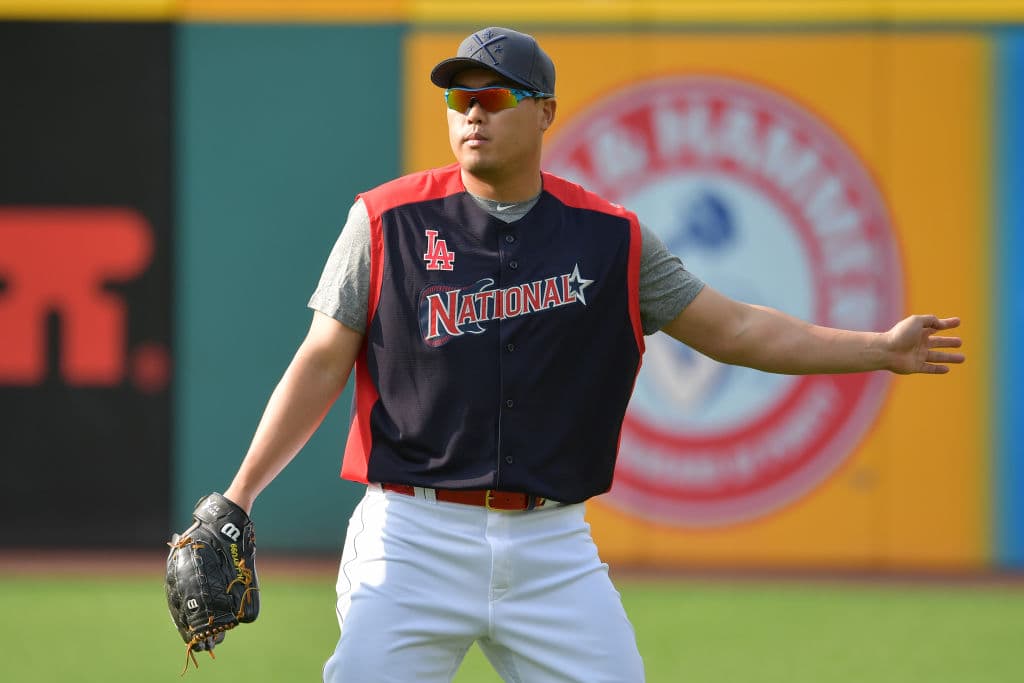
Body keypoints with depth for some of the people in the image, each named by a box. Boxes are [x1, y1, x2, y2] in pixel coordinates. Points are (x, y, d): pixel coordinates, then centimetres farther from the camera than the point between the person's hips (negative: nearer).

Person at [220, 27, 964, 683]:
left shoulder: (609, 238, 7)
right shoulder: (388, 221, 1)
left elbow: (733, 329, 11)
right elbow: (323, 364, 2)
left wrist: (878, 349, 5)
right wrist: (239, 495, -5)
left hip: (554, 550, 2)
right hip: (414, 542, -2)